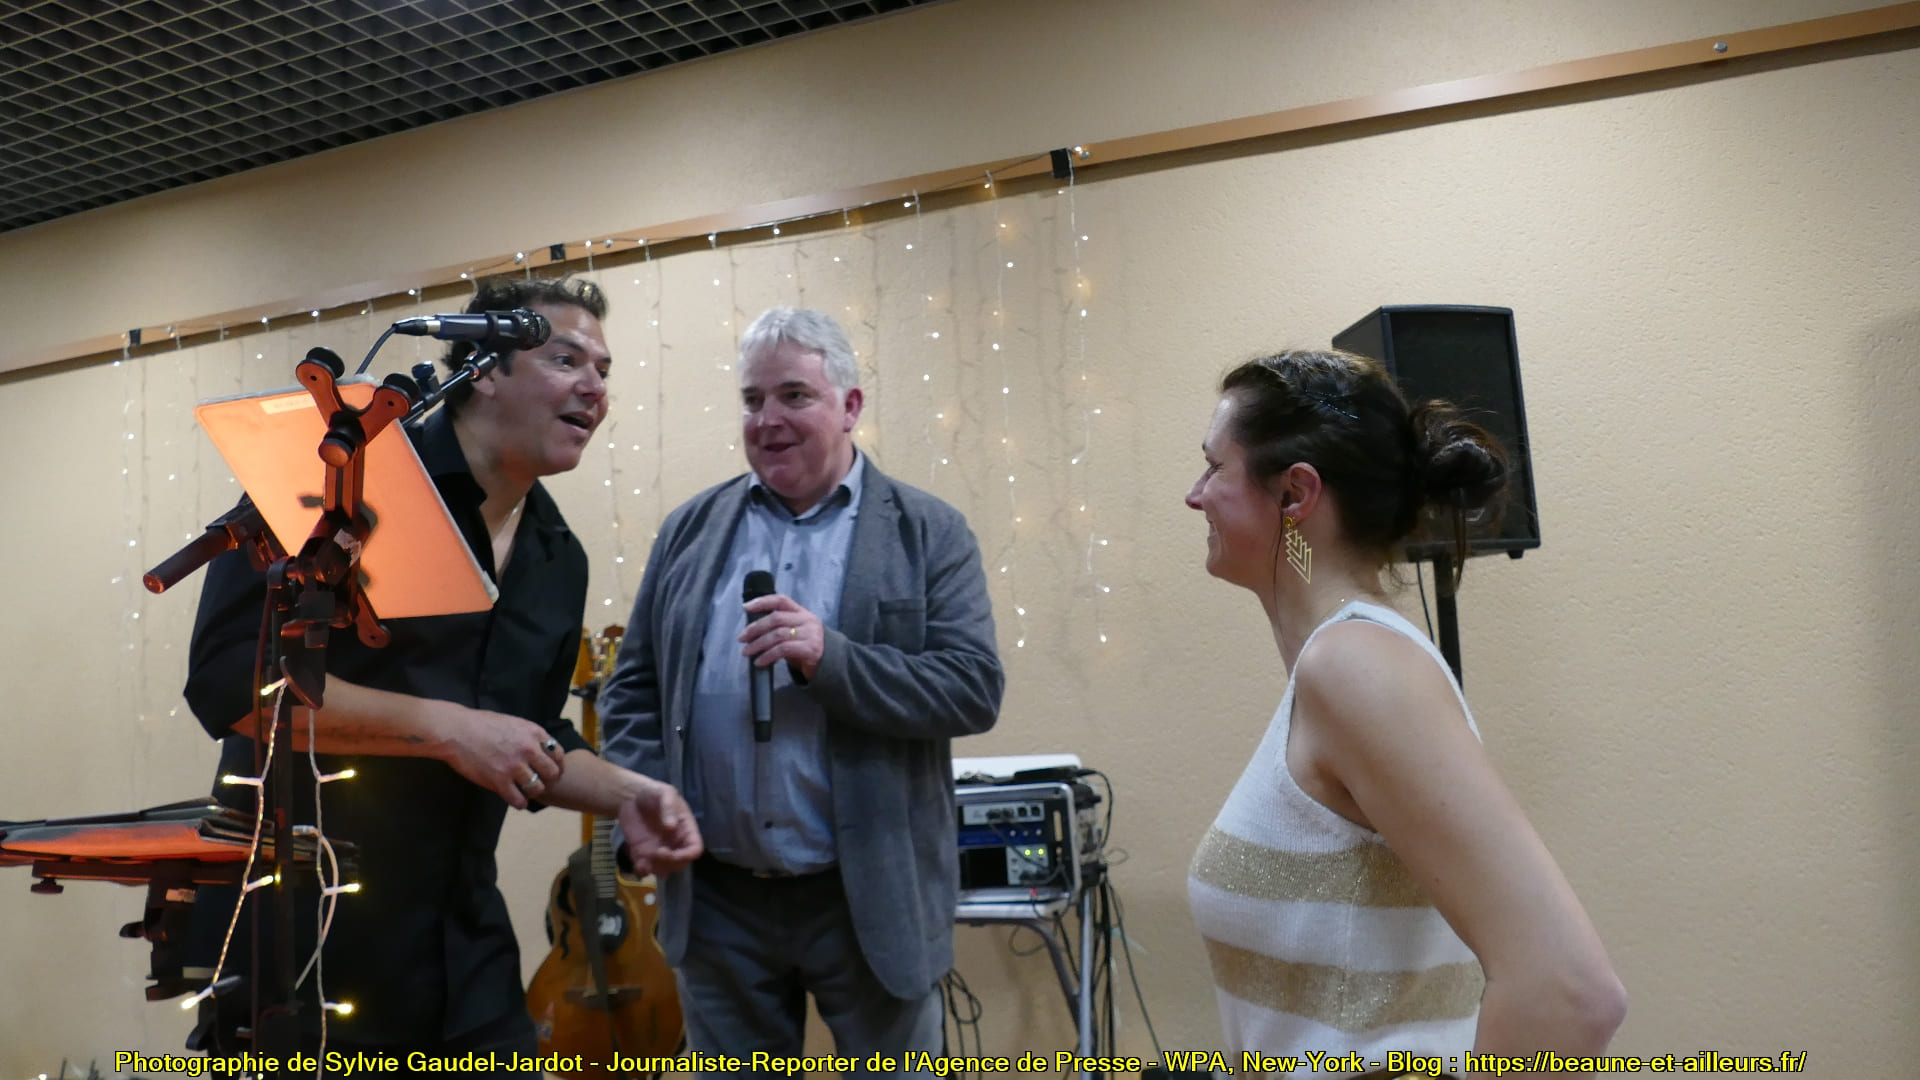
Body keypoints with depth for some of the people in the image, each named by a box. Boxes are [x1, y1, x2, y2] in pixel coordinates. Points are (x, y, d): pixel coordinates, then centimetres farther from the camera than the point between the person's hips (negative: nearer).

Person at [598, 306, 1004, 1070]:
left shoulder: (929, 534, -3)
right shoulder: (690, 531, 7)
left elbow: (975, 690, -11)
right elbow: (633, 688, 9)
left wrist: (830, 658, -22)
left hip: (871, 899, -3)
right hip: (716, 898, 3)